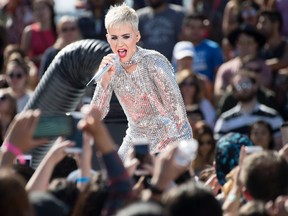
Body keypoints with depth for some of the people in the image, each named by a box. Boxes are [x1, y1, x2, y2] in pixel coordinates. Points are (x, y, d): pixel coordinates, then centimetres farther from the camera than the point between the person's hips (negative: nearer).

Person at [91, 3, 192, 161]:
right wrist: (105, 80, -23)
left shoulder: (154, 63, -22)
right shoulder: (111, 65, -6)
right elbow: (97, 115, -8)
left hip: (171, 138, -5)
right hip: (136, 138, 5)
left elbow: (177, 110, -19)